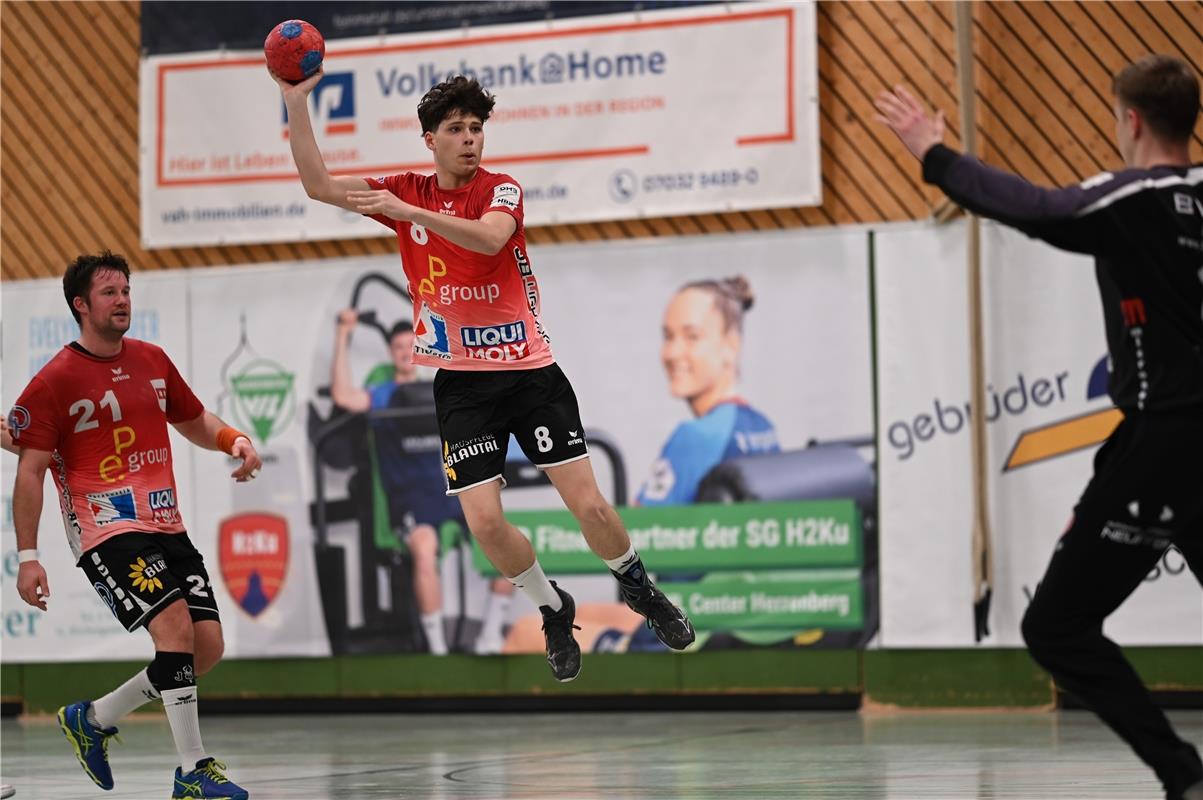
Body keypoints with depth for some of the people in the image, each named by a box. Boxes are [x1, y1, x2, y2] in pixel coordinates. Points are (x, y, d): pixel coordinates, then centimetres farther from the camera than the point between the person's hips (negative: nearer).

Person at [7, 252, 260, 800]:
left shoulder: (152, 360, 12)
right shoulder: (55, 381, -6)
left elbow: (193, 421, 27)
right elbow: (29, 470, -5)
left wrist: (235, 441, 5)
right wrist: (27, 557, -11)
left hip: (168, 527, 7)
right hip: (107, 529, -7)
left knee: (207, 647, 1)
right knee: (175, 626, -24)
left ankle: (93, 719, 20)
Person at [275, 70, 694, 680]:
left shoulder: (502, 190, -4)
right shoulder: (406, 192, 6)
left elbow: (489, 237, -27)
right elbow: (319, 185, 0)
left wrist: (407, 211, -36)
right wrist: (296, 103, -8)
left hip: (529, 371, -2)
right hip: (461, 383, 2)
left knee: (588, 504, -7)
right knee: (483, 520, -10)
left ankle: (638, 587, 22)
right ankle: (553, 610, 16)